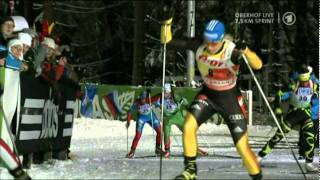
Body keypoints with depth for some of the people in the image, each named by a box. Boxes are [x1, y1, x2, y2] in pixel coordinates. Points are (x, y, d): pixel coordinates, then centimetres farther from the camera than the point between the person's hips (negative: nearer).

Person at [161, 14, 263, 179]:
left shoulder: (232, 51, -27)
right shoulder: (198, 46, -18)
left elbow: (258, 65, -38)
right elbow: (167, 41, -12)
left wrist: (245, 50, -54)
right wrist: (167, 21, -28)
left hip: (230, 99, -3)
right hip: (208, 94, 3)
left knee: (242, 147, -6)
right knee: (188, 126, -19)